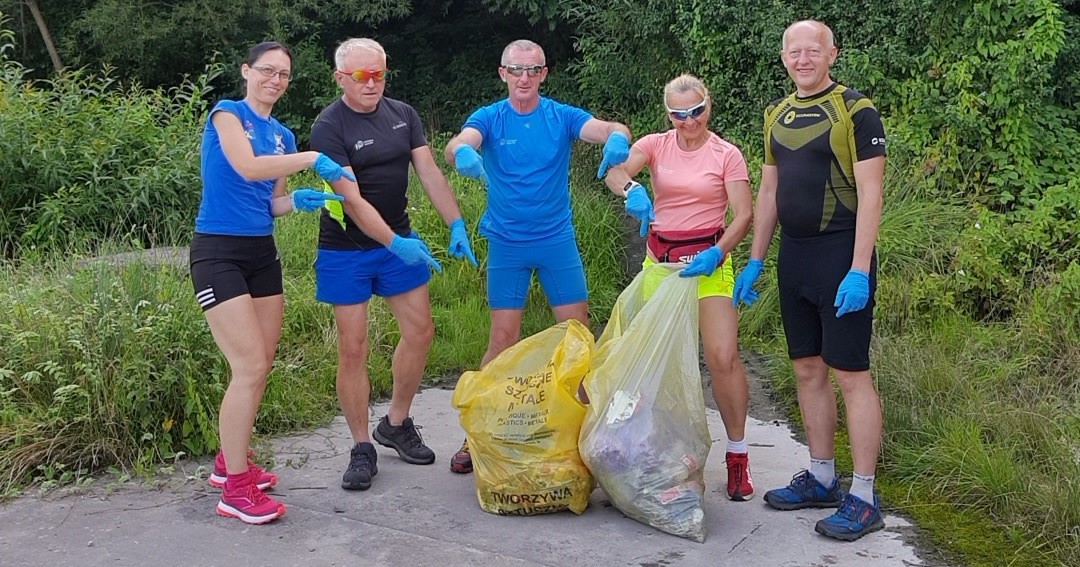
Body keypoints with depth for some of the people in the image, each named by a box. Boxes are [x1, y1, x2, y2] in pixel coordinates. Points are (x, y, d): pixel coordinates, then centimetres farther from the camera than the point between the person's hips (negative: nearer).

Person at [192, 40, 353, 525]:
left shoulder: (283, 136, 13)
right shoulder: (227, 113, -6)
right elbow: (247, 167, -24)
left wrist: (300, 200, -5)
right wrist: (313, 159, -23)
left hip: (262, 253, 8)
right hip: (219, 252, -8)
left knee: (262, 366, 11)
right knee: (250, 368, -11)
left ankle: (230, 462, 29)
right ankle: (236, 490, 0)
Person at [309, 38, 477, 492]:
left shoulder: (403, 115, 3)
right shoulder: (329, 127, -15)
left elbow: (430, 174, 1)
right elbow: (351, 199, -22)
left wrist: (457, 225, -9)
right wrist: (396, 244, -30)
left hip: (399, 239, 6)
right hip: (346, 252, -5)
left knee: (420, 331, 7)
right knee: (353, 348, -3)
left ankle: (396, 424, 26)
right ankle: (362, 449, 9)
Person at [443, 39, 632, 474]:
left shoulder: (562, 116, 0)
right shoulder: (489, 118, -2)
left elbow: (606, 129, -17)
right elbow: (456, 145, -22)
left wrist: (617, 138, -42)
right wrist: (462, 152, -48)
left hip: (558, 241, 1)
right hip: (507, 245, -1)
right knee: (503, 340, 0)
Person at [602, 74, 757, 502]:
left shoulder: (726, 154, -1)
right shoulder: (655, 145, 4)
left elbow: (743, 215, -7)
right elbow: (614, 171, -13)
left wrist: (717, 253, -23)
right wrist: (631, 189, -36)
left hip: (709, 260, -3)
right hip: (660, 258, 3)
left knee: (723, 356, -12)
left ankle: (737, 453, 1)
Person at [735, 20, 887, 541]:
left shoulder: (855, 111, -8)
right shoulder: (777, 115, 13)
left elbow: (870, 194, -13)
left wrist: (858, 270, -20)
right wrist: (754, 262, 14)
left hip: (841, 255, -7)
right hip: (793, 256, 7)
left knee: (851, 374, -4)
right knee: (808, 370, 11)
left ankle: (863, 498, 4)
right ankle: (821, 479, 23)